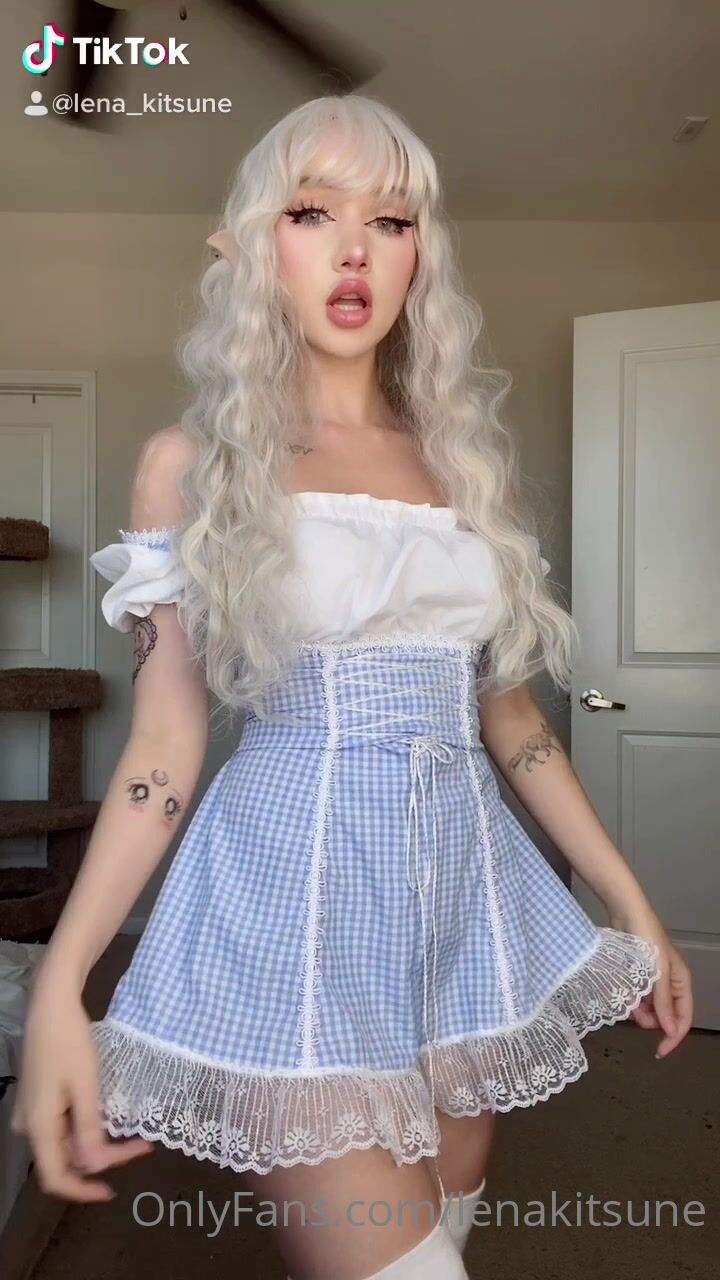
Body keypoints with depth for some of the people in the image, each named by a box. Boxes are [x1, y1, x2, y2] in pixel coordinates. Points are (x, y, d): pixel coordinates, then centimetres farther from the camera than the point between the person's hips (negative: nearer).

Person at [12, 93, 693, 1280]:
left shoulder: (462, 454, 10)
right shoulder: (192, 462, -1)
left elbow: (507, 707, 11)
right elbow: (166, 741, -5)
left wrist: (628, 900, 11)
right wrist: (60, 987, -13)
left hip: (469, 885, 5)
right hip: (298, 885, -4)